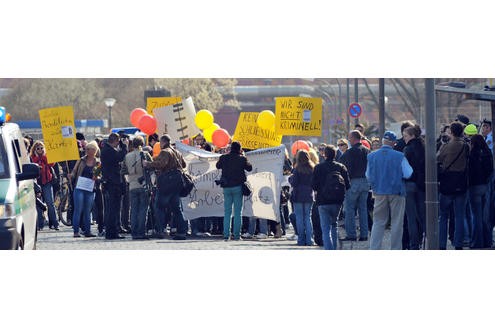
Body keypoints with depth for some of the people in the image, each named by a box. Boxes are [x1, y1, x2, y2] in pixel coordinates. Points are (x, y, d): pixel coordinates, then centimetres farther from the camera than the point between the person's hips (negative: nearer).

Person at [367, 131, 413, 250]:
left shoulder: (372, 156, -1)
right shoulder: (399, 156, -11)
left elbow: (368, 176, 6)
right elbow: (408, 174, -9)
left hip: (379, 192, 3)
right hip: (396, 192, -3)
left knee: (378, 222, 8)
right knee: (397, 223, 6)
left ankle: (374, 249, 0)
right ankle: (395, 249, 7)